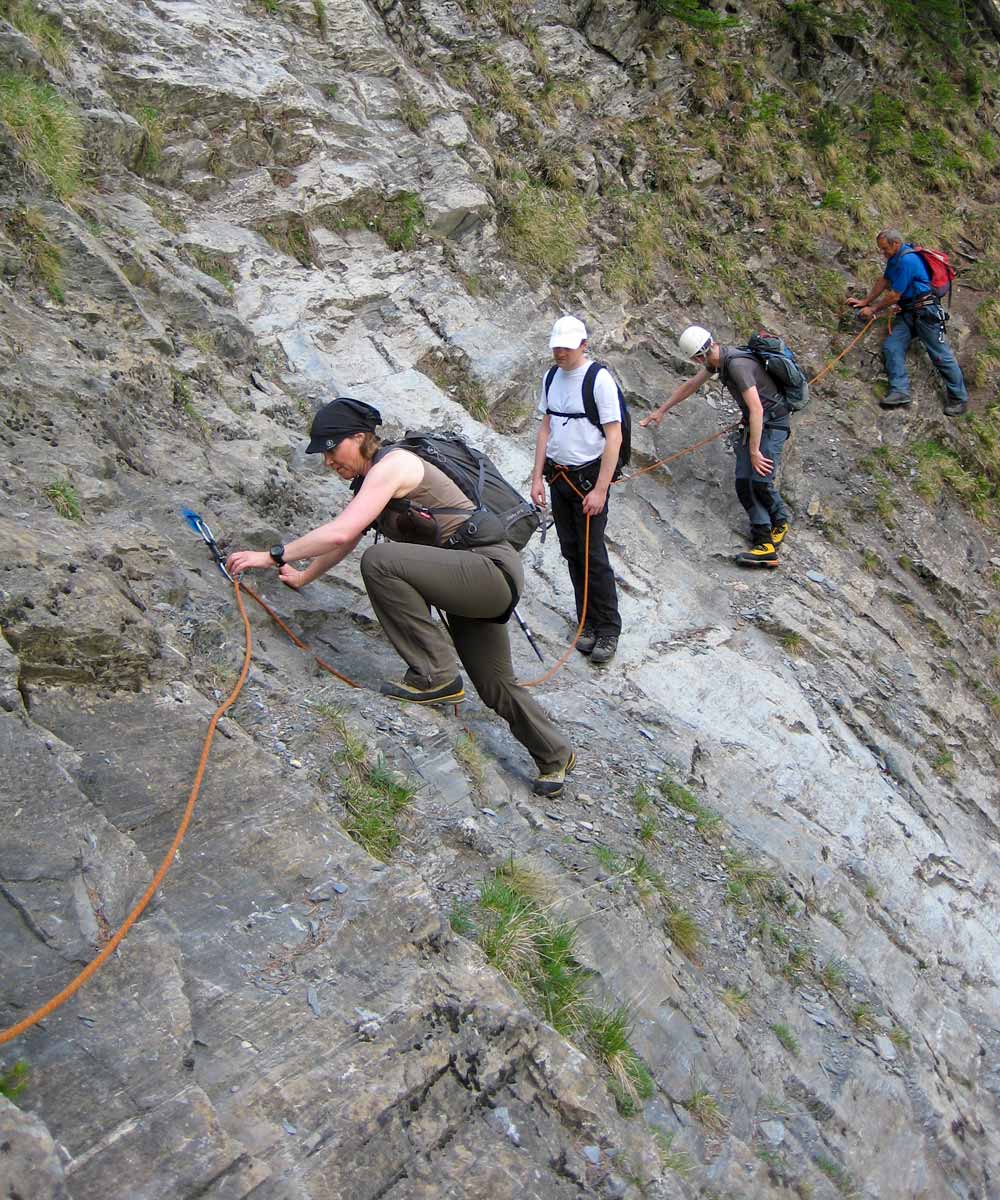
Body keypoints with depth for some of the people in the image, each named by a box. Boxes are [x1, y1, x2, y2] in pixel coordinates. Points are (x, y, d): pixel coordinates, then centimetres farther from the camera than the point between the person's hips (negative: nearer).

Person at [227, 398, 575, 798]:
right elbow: (345, 541, 28)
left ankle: (435, 676, -18)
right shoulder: (369, 482, 14)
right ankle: (555, 757, 42)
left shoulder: (391, 465, -15)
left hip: (492, 568, -10)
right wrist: (302, 577, 31)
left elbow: (339, 533, -26)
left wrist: (273, 555, -19)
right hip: (478, 585, 10)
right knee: (495, 685, 20)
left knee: (380, 561, -27)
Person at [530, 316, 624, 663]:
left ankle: (608, 630, 8)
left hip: (589, 477, -6)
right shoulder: (550, 378, 7)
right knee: (572, 553, 10)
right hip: (558, 476, 6)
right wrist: (538, 477, 8)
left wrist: (600, 490, -17)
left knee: (593, 556, -5)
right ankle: (587, 623, 22)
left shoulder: (599, 379, -13)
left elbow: (614, 438, -14)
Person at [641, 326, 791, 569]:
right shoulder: (718, 360, 3)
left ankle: (780, 520, 6)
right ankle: (765, 544, -2)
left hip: (771, 423, -9)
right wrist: (661, 410, 23)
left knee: (760, 481, -19)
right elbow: (691, 385, 18)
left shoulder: (737, 364, -27)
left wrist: (754, 451, -28)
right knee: (743, 482, -3)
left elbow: (756, 408, -30)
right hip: (751, 423, 9)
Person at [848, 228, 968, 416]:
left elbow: (895, 295, -16)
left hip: (925, 312, -10)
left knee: (940, 355, -5)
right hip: (907, 312, 10)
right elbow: (883, 281, 22)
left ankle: (959, 398, 3)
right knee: (891, 347, -9)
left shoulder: (907, 261, -20)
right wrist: (865, 302, 19)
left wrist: (873, 310, -4)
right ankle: (899, 392, -15)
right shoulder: (895, 258, 10)